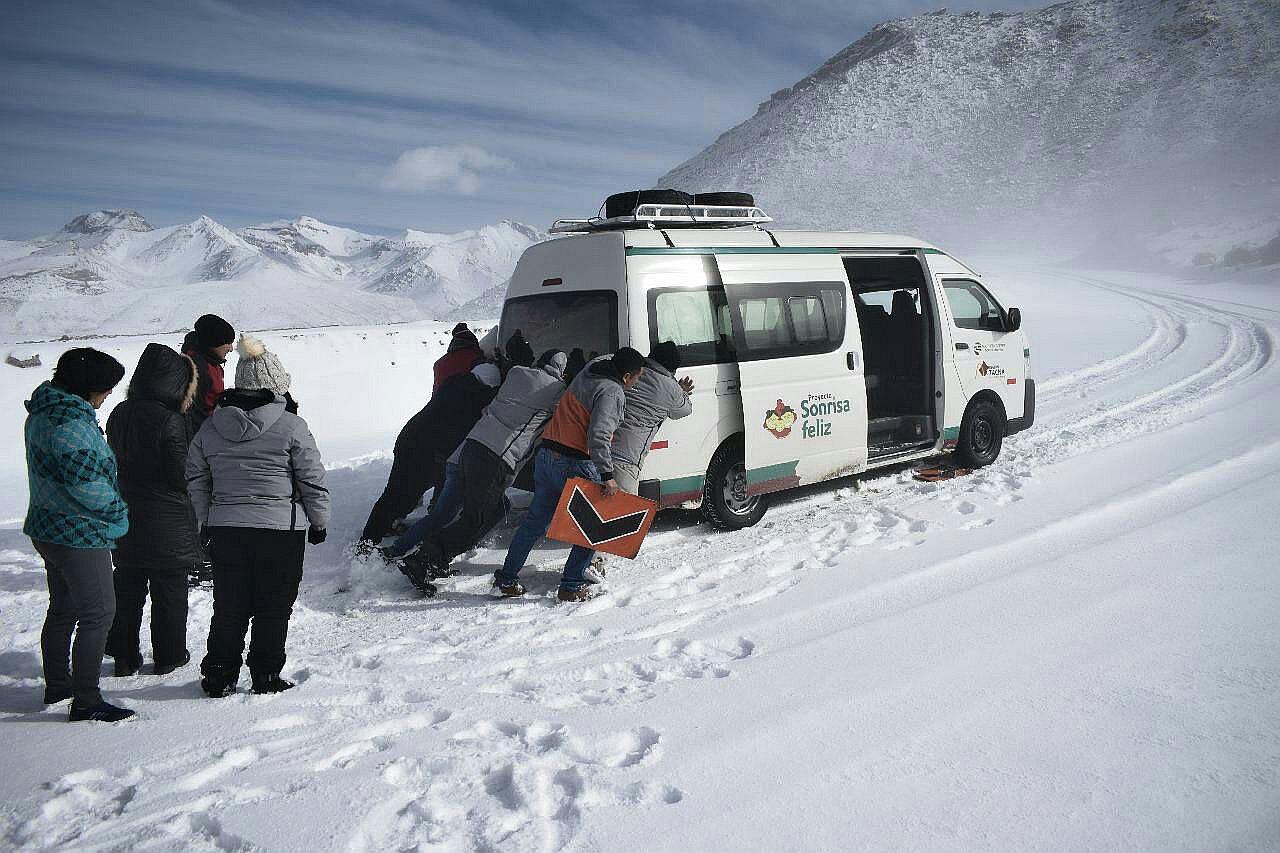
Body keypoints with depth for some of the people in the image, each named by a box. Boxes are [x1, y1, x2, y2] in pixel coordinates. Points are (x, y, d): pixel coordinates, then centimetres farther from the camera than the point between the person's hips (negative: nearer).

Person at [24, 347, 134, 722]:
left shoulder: (43, 412, 8)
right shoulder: (71, 421, -24)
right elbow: (85, 481, -27)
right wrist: (118, 512, -10)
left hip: (48, 529, 10)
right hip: (80, 534, -10)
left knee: (63, 609, 22)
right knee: (98, 612, -3)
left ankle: (57, 684, 36)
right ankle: (86, 701, 1)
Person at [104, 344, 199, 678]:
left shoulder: (119, 414, 2)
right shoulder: (170, 421, -20)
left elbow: (114, 462, 10)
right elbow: (181, 475, -18)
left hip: (125, 519, 6)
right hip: (168, 523, -6)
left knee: (127, 588, 16)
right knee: (169, 589, 8)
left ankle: (124, 656, 24)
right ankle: (169, 656, 17)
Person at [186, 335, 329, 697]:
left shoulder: (210, 428, 4)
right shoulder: (291, 427, -10)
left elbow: (196, 481, 11)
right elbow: (313, 481, -6)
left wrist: (207, 522, 21)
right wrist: (320, 522, 6)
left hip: (225, 528, 4)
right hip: (281, 530, -4)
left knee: (228, 606, 15)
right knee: (273, 608, 8)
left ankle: (219, 676, 20)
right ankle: (266, 677, 15)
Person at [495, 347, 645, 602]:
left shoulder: (591, 368, 11)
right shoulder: (612, 393, -15)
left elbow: (608, 358, 37)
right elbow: (598, 436, -26)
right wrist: (607, 475, -26)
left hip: (546, 454, 9)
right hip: (574, 464, -9)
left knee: (536, 520, 17)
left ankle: (506, 579, 23)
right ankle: (571, 586, 7)